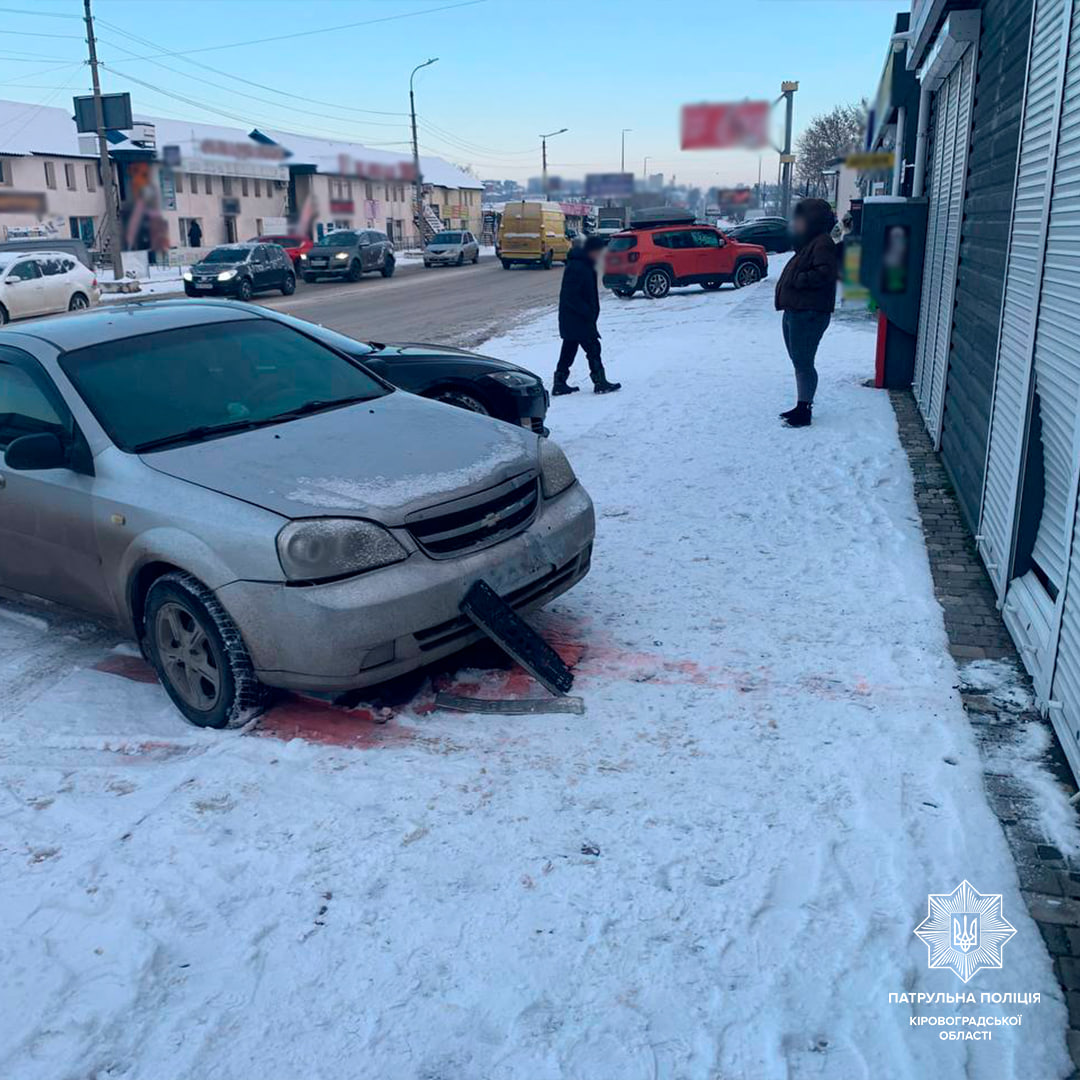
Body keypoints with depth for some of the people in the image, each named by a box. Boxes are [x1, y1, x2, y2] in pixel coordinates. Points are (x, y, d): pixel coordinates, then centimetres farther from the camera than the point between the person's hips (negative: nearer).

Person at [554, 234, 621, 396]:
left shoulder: (585, 265, 13)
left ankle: (559, 385, 16)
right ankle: (600, 383, 4)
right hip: (576, 320, -10)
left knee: (568, 350, 12)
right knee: (593, 348, -3)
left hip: (571, 320, 10)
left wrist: (590, 312, 15)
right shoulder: (577, 267, -20)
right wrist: (588, 313, -21)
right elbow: (571, 296, -25)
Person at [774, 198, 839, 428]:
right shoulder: (809, 243, 19)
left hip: (809, 314, -11)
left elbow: (826, 271, -25)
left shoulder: (823, 243, -13)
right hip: (795, 312, 11)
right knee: (799, 362, 15)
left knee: (803, 363, -7)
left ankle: (804, 411, -1)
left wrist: (800, 280, -19)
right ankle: (802, 406, 24)